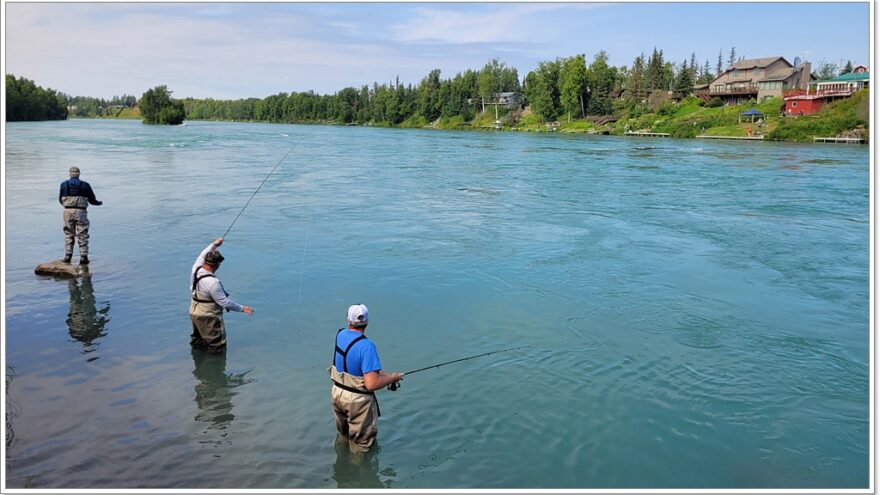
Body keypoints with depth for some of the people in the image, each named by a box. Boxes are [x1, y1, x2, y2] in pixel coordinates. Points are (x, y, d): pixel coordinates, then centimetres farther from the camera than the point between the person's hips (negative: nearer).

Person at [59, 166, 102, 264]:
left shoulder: (64, 184, 5)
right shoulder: (85, 185, 0)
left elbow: (60, 200, 13)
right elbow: (92, 200, 5)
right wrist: (100, 203, 27)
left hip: (68, 212, 2)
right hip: (81, 212, -2)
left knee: (68, 235, 13)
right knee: (82, 235, 3)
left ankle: (68, 255, 10)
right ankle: (83, 257, 0)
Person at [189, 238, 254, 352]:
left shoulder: (196, 269, -8)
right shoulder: (212, 282, -30)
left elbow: (202, 256, 15)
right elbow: (224, 302, -24)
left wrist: (214, 244, 25)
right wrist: (242, 308, -14)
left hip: (194, 312, 9)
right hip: (208, 316, -9)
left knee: (197, 341, 27)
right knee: (217, 347, 5)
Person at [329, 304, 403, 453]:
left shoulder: (340, 334, -6)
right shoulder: (366, 346, -30)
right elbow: (371, 384, -32)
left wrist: (381, 373, 0)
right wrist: (392, 378, -14)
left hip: (337, 393, 8)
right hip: (357, 400, -8)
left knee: (343, 434, 33)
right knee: (361, 446, 15)